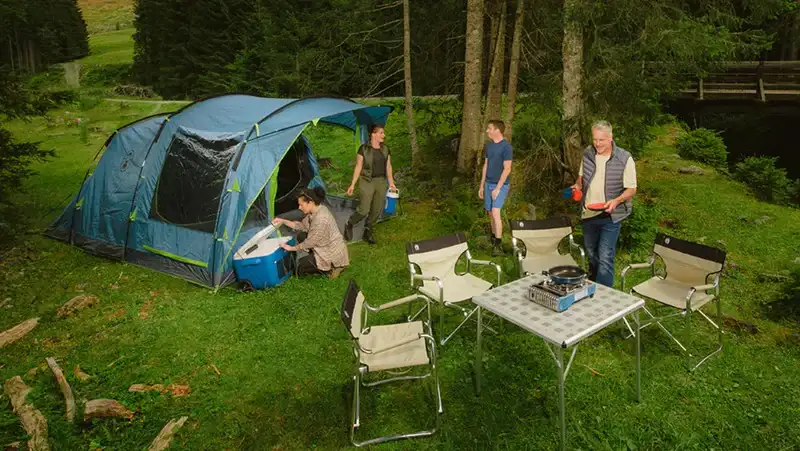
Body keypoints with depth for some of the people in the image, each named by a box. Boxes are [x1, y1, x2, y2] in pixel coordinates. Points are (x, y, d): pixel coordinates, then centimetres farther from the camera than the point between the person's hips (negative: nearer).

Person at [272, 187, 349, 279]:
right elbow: (303, 225, 10)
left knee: (299, 268, -8)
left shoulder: (320, 219, -32)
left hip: (333, 253, -10)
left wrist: (291, 248, -6)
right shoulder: (317, 210, -3)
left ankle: (331, 268, 0)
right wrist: (283, 221, 2)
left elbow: (309, 242, -21)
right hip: (327, 248, 10)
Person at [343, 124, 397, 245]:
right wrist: (353, 184, -7)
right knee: (364, 210, -8)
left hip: (381, 182, 5)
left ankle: (368, 232, 24)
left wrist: (391, 183, 6)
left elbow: (388, 167, 11)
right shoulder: (363, 149, -8)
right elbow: (358, 167, -5)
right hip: (367, 182, -5)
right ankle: (349, 225, 18)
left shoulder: (385, 150, 6)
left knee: (377, 210, 7)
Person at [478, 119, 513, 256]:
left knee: (495, 212, -17)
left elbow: (507, 169, -16)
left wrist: (498, 188, -19)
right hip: (488, 183, 7)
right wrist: (482, 186, 15)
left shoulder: (506, 146, -13)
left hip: (500, 185, -7)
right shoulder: (488, 145, 9)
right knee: (491, 213, 12)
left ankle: (498, 245, -13)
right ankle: (494, 238, 27)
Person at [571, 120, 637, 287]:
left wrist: (616, 201, -27)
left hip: (610, 216, -5)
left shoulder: (624, 159, -13)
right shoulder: (588, 153, 0)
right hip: (588, 214, 5)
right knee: (591, 254, 20)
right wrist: (577, 185, -4)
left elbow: (631, 189, -9)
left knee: (605, 258, -10)